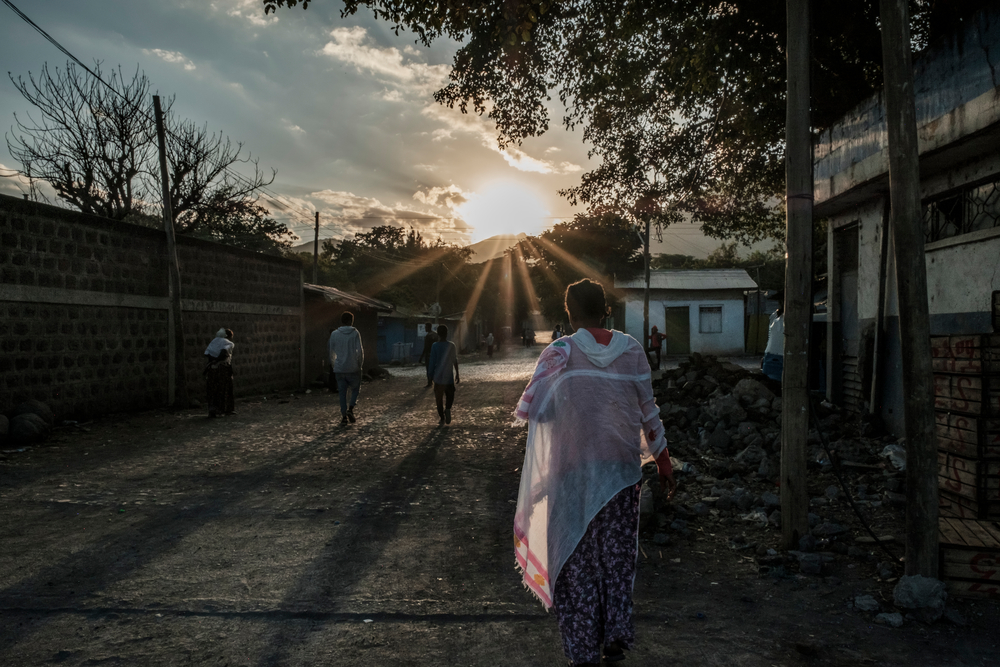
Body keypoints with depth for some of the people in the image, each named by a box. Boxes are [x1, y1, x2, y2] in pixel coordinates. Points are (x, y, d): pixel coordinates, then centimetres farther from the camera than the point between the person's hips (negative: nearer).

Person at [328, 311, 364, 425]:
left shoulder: (334, 334, 3)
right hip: (353, 368, -2)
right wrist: (360, 364, 4)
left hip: (339, 368, 2)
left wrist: (333, 364, 24)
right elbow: (360, 350, -8)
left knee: (342, 392, 8)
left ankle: (344, 416, 5)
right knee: (355, 389, 13)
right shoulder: (355, 333, -5)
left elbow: (332, 351, 10)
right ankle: (350, 408, -7)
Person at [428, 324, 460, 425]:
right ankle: (448, 409, -9)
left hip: (438, 376, -2)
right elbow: (455, 361, 5)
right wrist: (457, 375, 14)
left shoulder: (435, 346, -7)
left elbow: (432, 362, -7)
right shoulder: (452, 346, 1)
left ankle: (442, 419, 6)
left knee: (439, 398, 8)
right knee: (450, 395, 19)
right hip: (449, 376, 2)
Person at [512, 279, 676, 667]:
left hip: (574, 472, -3)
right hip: (622, 469, 3)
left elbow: (527, 410, -18)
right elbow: (648, 413, 3)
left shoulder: (561, 352, -10)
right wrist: (664, 464, 13)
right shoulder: (631, 350, -1)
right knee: (617, 555, 17)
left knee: (578, 559, 9)